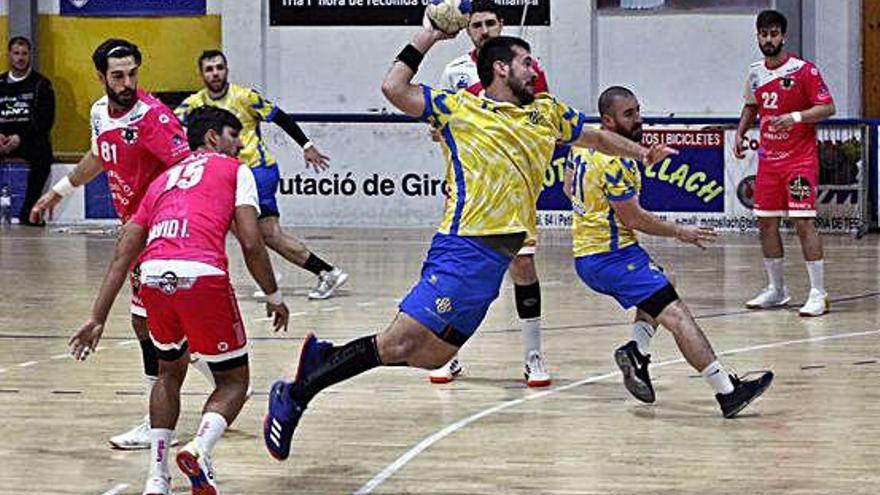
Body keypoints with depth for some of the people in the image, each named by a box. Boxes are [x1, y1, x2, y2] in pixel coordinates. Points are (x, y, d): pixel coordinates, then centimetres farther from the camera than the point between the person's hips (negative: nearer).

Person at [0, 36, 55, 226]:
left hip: (30, 139, -3)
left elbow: (45, 120, -3)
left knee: (43, 153, -36)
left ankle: (28, 210, -29)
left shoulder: (41, 84, 6)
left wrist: (20, 138, -16)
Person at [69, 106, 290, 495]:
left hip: (153, 275, 5)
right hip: (202, 274, -5)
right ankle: (200, 449, -16)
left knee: (170, 372, 29)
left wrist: (98, 319, 24)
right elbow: (251, 244, 5)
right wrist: (273, 296, 17)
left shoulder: (162, 180, 31)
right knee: (233, 380, 13)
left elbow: (123, 255, 24)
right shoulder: (234, 170, 18)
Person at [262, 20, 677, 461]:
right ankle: (294, 396, -4)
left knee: (428, 357, 4)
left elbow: (596, 137, 35)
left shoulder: (547, 112, 19)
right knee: (398, 345, -15)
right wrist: (426, 38, -4)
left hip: (496, 259, 7)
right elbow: (394, 89, -9)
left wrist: (642, 152, 33)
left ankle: (325, 357, 20)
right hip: (464, 249, -7)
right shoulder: (458, 108, 1)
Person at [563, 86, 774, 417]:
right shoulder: (614, 162, -20)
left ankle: (637, 351, 6)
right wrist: (680, 233, -5)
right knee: (676, 314, -14)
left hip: (585, 254, 10)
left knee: (658, 291, 29)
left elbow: (569, 186, 25)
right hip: (613, 256, -10)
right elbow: (633, 218, -16)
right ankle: (728, 393, -21)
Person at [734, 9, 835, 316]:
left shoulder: (804, 70, -11)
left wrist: (796, 117, -26)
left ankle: (818, 294, -9)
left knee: (803, 222, -12)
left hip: (800, 158, -6)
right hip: (768, 159, 6)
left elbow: (827, 107, -12)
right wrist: (740, 133, 10)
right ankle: (776, 290, 21)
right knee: (766, 222, 7)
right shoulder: (756, 74, 8)